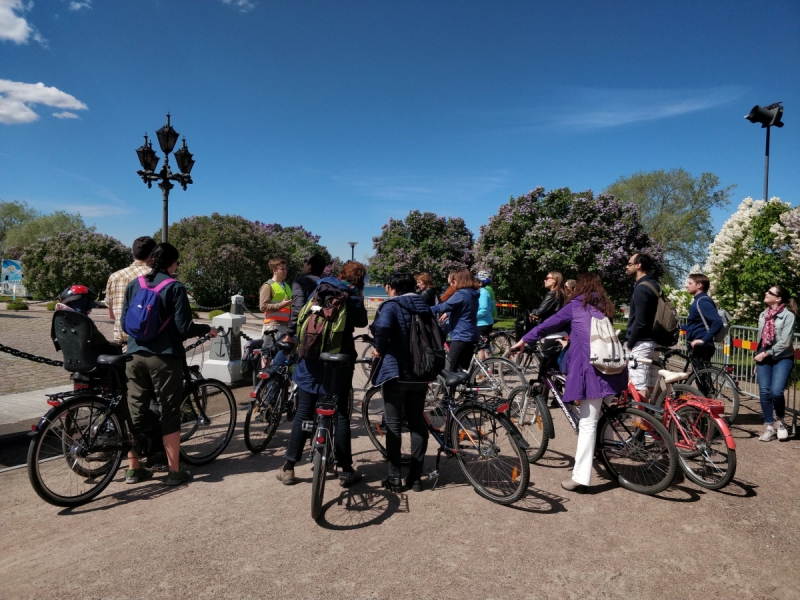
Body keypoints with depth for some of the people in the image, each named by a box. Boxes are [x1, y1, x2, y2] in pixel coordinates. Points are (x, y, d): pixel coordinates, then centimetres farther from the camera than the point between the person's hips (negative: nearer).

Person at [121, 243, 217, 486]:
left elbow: (124, 321, 12)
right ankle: (174, 471, 10)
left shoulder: (133, 285, 7)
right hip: (164, 357, -5)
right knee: (169, 413, 3)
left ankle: (133, 469, 23)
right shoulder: (175, 287, -9)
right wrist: (207, 329, 5)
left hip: (135, 355, 5)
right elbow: (184, 328, -13)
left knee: (135, 412, 13)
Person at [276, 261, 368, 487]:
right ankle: (346, 470, 9)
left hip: (310, 359, 4)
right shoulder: (352, 296, -3)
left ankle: (288, 468, 13)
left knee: (303, 413, 10)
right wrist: (360, 298, 7)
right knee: (341, 414, 4)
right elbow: (361, 321, 0)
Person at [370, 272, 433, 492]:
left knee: (393, 425, 4)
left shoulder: (392, 305, -9)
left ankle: (394, 478, 8)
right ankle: (415, 477, 16)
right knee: (417, 423, 12)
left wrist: (379, 348, -14)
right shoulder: (424, 306, 11)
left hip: (396, 372, -6)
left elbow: (382, 326, -30)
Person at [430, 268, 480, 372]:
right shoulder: (473, 294, 15)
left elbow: (445, 306, -24)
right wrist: (447, 313, 18)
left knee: (450, 369, -7)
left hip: (461, 336, -10)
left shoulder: (461, 294, -15)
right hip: (471, 336, 10)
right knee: (465, 370, 15)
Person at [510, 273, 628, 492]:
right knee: (592, 419, 19)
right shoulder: (605, 307, 22)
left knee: (587, 423, -8)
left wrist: (524, 340, 18)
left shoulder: (576, 305, 6)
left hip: (591, 368, -6)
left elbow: (549, 324, 8)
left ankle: (580, 477, -8)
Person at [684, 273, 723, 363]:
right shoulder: (698, 300, 15)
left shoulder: (702, 302, -16)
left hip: (702, 347, -10)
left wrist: (704, 339, -26)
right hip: (698, 347, 10)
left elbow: (718, 322, -27)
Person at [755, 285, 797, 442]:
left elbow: (785, 342, -15)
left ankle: (780, 421, 11)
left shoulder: (788, 315, -8)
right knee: (764, 392, -1)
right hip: (764, 358, 5)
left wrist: (766, 353, -13)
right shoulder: (763, 315, 11)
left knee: (776, 392, -16)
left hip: (782, 358, -5)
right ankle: (769, 427, 10)